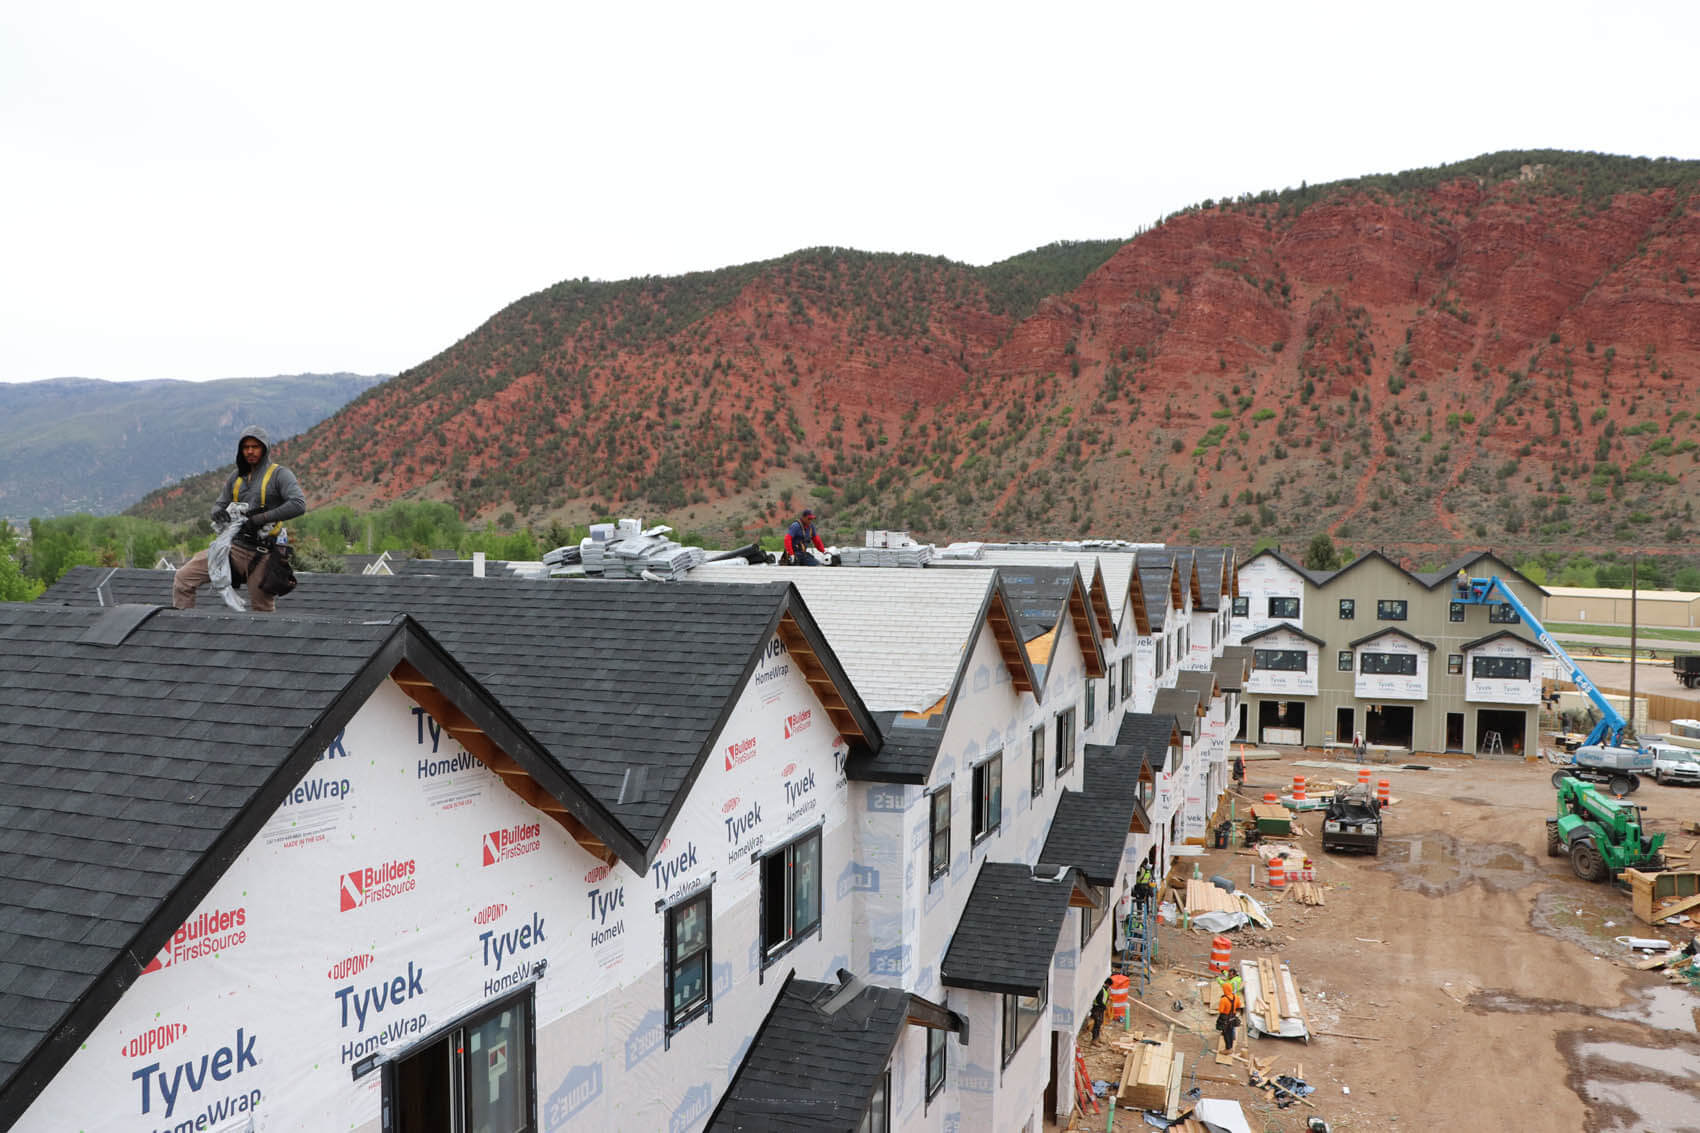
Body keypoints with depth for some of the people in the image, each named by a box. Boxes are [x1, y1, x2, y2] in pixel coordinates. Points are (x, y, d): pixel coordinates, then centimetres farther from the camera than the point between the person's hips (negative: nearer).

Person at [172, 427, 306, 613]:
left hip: (261, 554, -5)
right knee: (183, 578, -6)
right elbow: (220, 504, 23)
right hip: (233, 547, 5)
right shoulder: (236, 477, 16)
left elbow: (298, 504, -17)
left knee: (263, 611, 1)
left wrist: (260, 518, -20)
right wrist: (218, 513, -4)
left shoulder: (279, 474, -2)